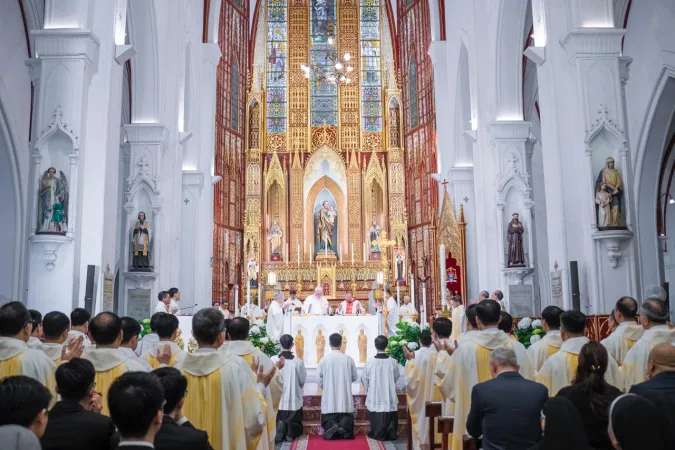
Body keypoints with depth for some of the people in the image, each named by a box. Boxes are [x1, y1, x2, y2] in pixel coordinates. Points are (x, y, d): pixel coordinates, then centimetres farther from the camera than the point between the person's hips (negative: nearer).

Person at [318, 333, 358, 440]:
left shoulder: (323, 360, -6)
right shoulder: (348, 359, -3)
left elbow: (320, 381, 1)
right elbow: (354, 377, 9)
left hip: (329, 398, 0)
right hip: (345, 398, 1)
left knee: (328, 419, 9)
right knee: (346, 418, 9)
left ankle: (332, 425, -24)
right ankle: (343, 426, -23)